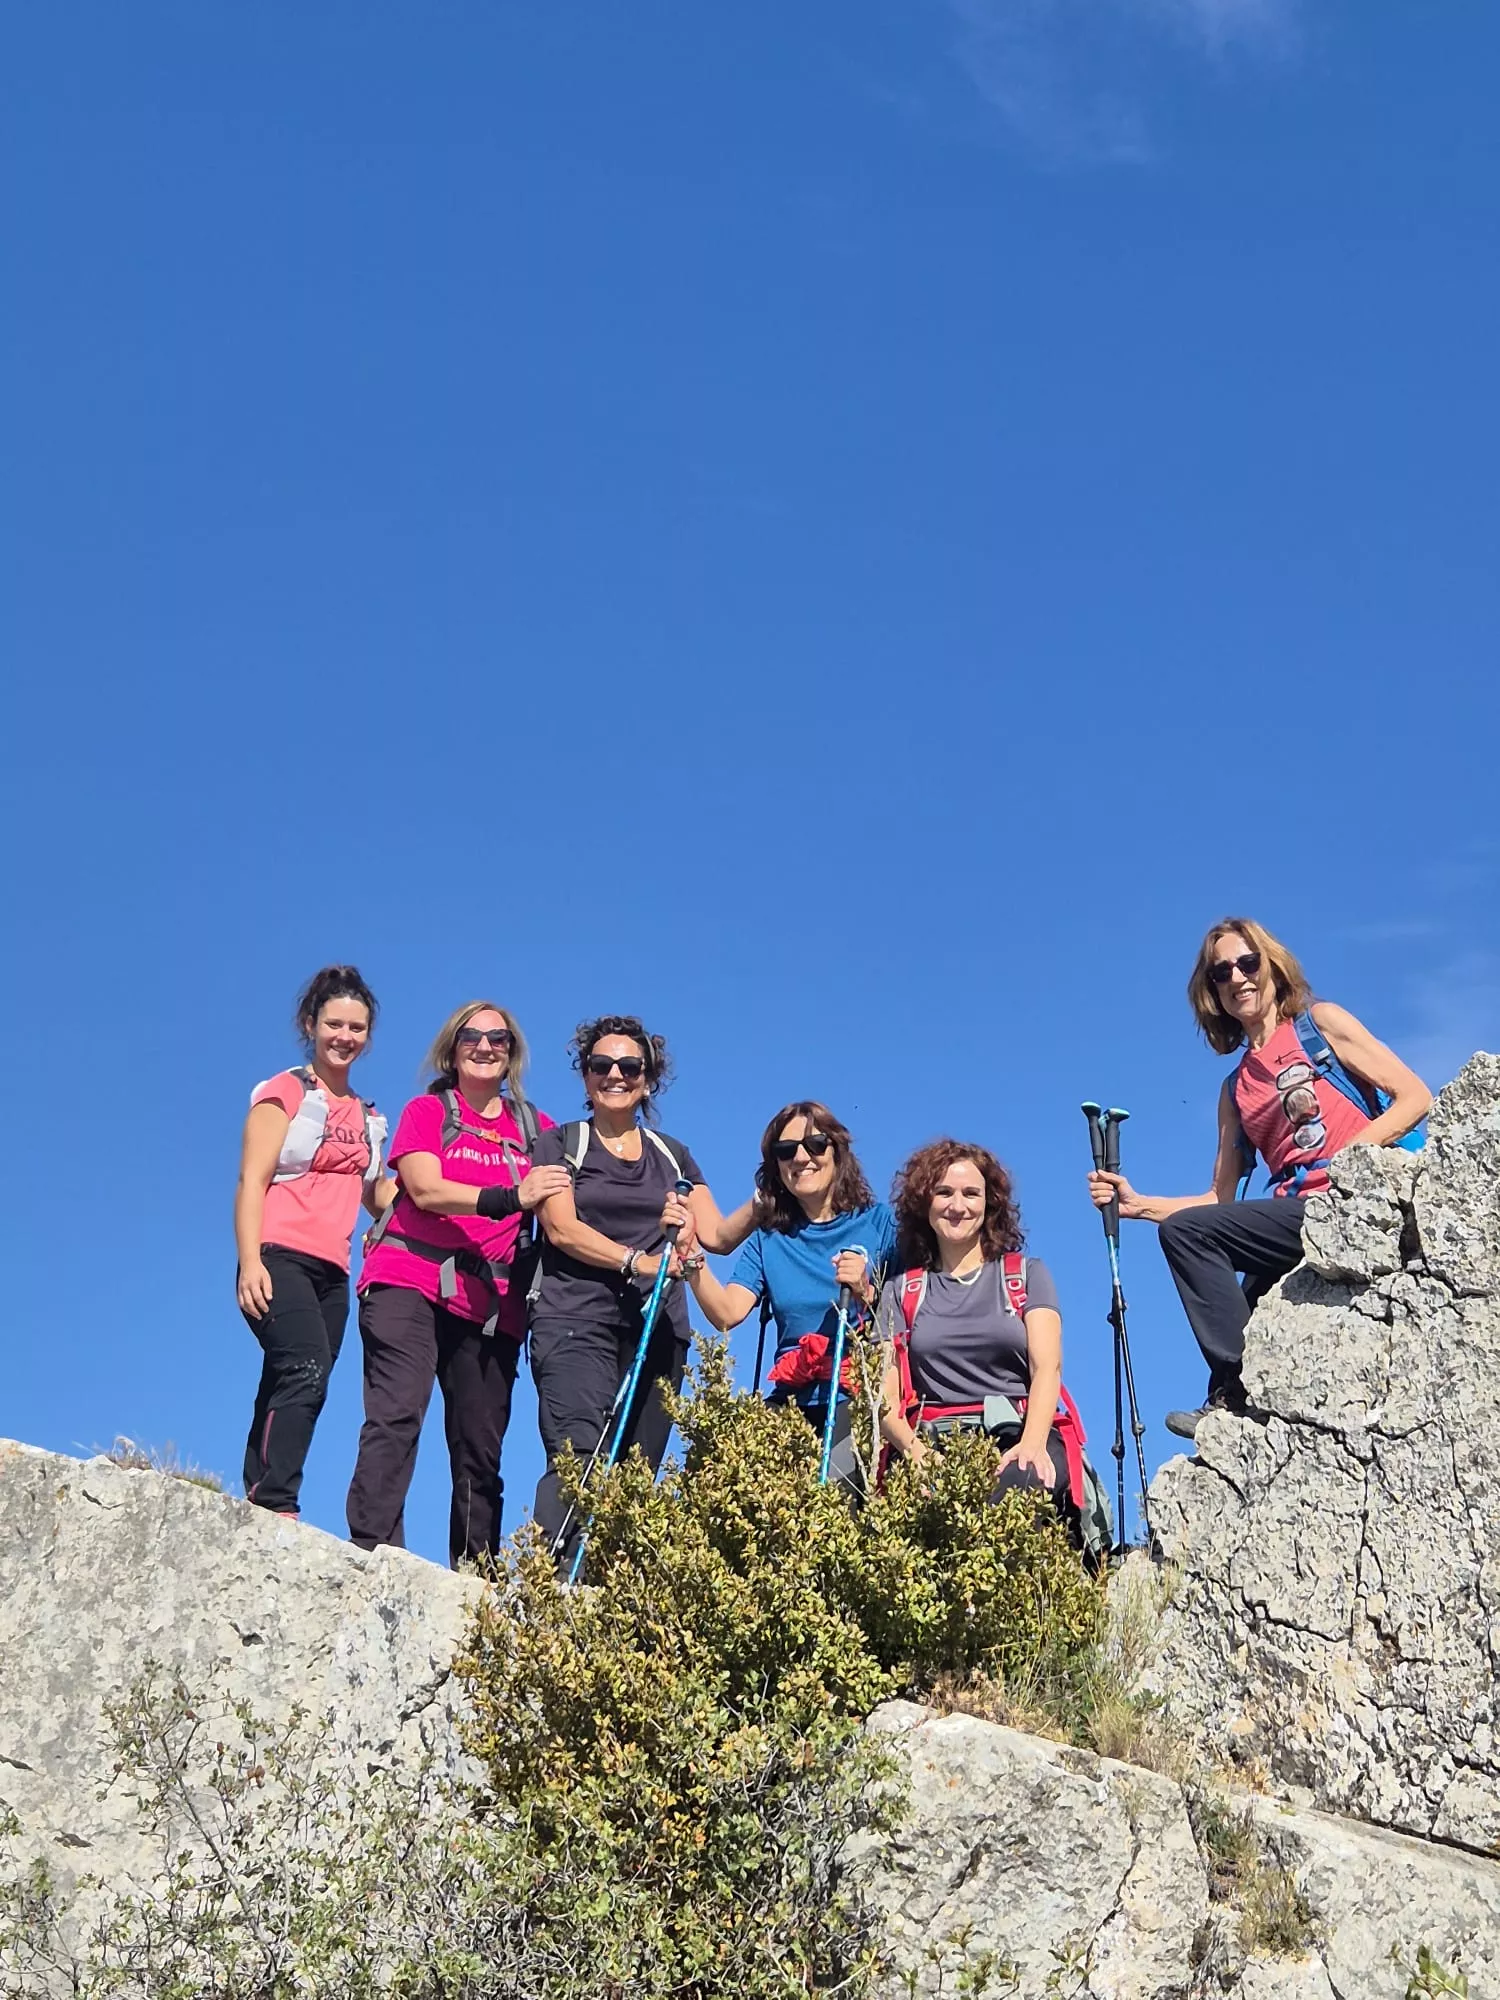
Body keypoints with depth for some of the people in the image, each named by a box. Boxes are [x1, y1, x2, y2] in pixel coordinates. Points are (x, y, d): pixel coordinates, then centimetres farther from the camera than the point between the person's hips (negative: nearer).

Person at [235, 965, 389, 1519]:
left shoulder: (366, 1116, 22)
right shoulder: (285, 1091, 4)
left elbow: (378, 1196, 27)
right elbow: (252, 1182, -4)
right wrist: (250, 1261, -16)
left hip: (331, 1271, 6)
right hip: (280, 1259, -6)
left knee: (287, 1390, -1)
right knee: (307, 1371, -24)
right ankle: (275, 1505, -28)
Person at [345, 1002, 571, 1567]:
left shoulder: (537, 1129, 18)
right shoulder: (428, 1111, 11)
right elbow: (427, 1190, -6)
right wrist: (508, 1197, -21)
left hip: (492, 1303, 3)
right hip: (409, 1283, -3)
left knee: (480, 1450, 1)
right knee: (397, 1415, -20)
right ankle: (372, 1554, -25)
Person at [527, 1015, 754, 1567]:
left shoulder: (672, 1156, 22)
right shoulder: (561, 1144, 12)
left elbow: (717, 1235, 14)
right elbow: (562, 1229, -3)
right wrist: (640, 1262, -14)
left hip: (657, 1331, 4)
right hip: (577, 1322, -4)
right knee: (579, 1459, -21)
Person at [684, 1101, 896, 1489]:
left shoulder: (878, 1222, 8)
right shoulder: (769, 1240, 15)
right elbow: (727, 1312, -1)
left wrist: (865, 1294, -14)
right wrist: (691, 1258, -16)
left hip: (862, 1401, -2)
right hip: (793, 1405, 2)